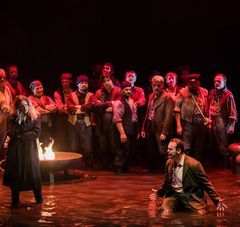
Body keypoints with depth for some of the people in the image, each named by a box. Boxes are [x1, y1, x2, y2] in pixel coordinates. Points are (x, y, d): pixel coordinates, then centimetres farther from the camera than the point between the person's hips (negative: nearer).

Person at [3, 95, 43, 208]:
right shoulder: (13, 118, 8)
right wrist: (18, 121, -12)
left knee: (33, 172, -2)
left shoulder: (35, 117, 3)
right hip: (15, 149, 2)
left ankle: (39, 198, 11)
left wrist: (21, 136, -8)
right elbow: (11, 133, -1)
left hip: (30, 148, -2)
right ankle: (15, 201, 8)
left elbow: (36, 133, -4)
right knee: (15, 174, 1)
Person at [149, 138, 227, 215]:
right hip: (174, 196, 3)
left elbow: (206, 184, -7)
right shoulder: (169, 163, 6)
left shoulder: (193, 164, -13)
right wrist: (159, 192, 20)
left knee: (201, 214, -28)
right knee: (165, 211, -27)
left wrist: (218, 201, -9)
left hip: (190, 197, -3)